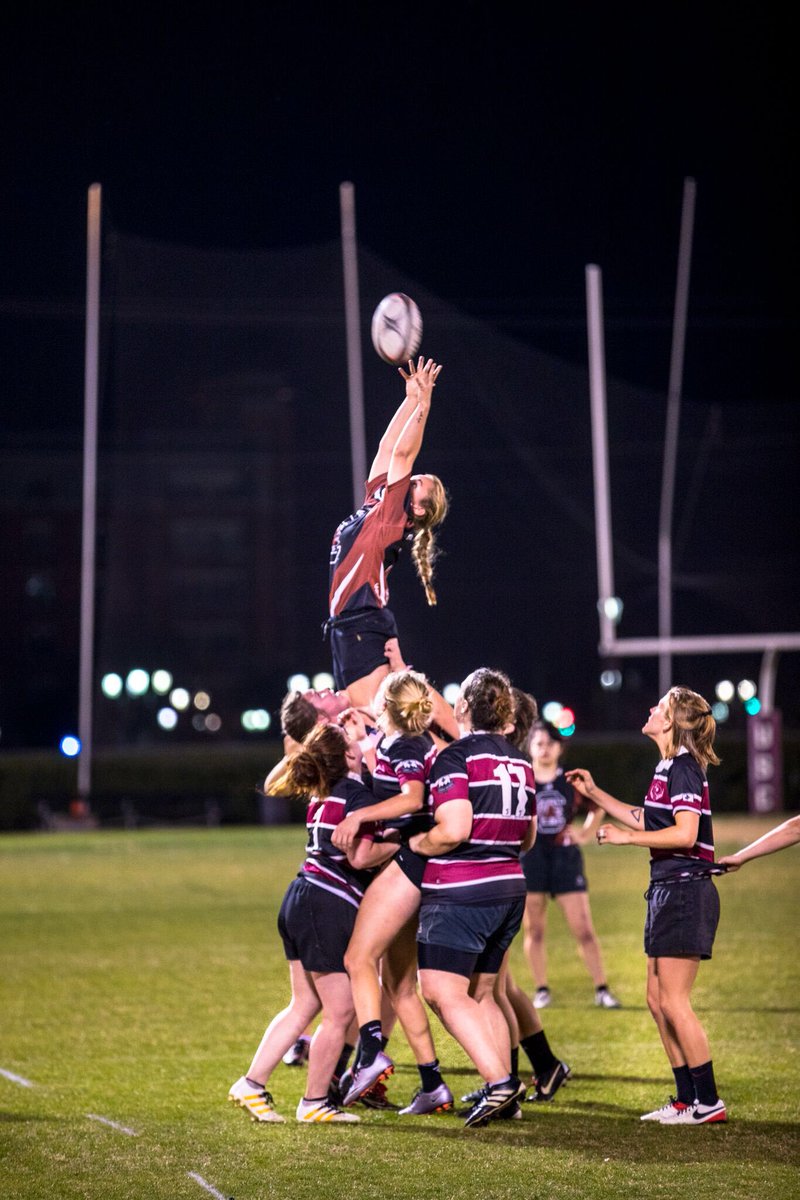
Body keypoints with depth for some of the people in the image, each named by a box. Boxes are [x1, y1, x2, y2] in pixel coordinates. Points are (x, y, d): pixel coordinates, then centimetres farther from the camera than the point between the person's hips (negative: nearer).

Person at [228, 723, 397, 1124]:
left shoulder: (324, 792, 12)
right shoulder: (356, 794, -13)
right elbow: (360, 856, -21)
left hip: (303, 897, 10)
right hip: (329, 908, -10)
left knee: (304, 1005, 16)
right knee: (340, 1013, 1)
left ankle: (251, 1084, 14)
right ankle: (314, 1103, 8)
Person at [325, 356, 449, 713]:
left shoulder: (392, 517, -5)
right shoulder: (375, 500, 16)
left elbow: (403, 453, -11)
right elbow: (388, 449, 20)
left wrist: (423, 403, -11)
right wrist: (411, 398, 20)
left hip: (364, 626, -9)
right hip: (347, 626, 9)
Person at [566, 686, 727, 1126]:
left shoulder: (684, 768, -15)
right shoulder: (667, 768, 15)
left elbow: (685, 834, -24)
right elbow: (646, 821, 28)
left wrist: (625, 837, -16)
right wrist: (595, 794, 28)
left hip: (685, 891, -10)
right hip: (668, 891, 10)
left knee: (674, 1002, -7)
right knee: (658, 999, 12)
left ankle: (709, 1102, -2)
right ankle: (687, 1099, 18)